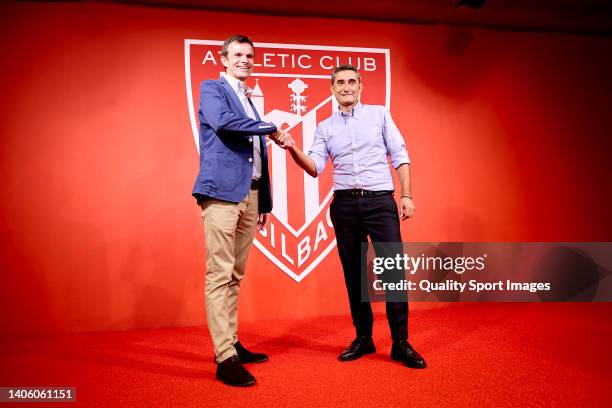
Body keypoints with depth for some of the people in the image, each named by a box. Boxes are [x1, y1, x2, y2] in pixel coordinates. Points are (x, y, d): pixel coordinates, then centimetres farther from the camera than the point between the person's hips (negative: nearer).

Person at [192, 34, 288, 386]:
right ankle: (225, 358, -4)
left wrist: (265, 202, 17)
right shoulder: (212, 89, 6)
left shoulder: (250, 102, 25)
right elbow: (222, 121, -18)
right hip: (222, 191, -7)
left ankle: (232, 343, 21)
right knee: (219, 274, -8)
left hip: (250, 194, 8)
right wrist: (271, 128, -7)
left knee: (235, 275, 11)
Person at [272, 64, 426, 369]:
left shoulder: (379, 114, 9)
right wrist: (292, 149, -15)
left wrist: (406, 195, -3)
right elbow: (315, 168, 2)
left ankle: (401, 343, 4)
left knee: (393, 269, -8)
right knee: (353, 272, 7)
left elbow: (400, 156, 6)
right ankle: (363, 338, 20)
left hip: (380, 200, -2)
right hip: (344, 204, 2)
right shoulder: (324, 127, 13)